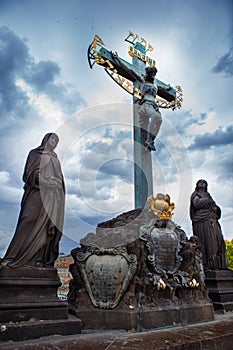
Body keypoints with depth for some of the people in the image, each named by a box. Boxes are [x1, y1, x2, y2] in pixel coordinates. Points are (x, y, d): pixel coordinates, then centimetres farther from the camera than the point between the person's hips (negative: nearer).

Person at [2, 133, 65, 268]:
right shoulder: (35, 153, 7)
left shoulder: (55, 159, 23)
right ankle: (13, 258, -2)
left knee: (50, 228, 1)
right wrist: (45, 182, -18)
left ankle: (44, 259, 5)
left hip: (54, 197, 6)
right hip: (38, 193, -5)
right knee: (30, 224, -9)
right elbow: (30, 173, -5)